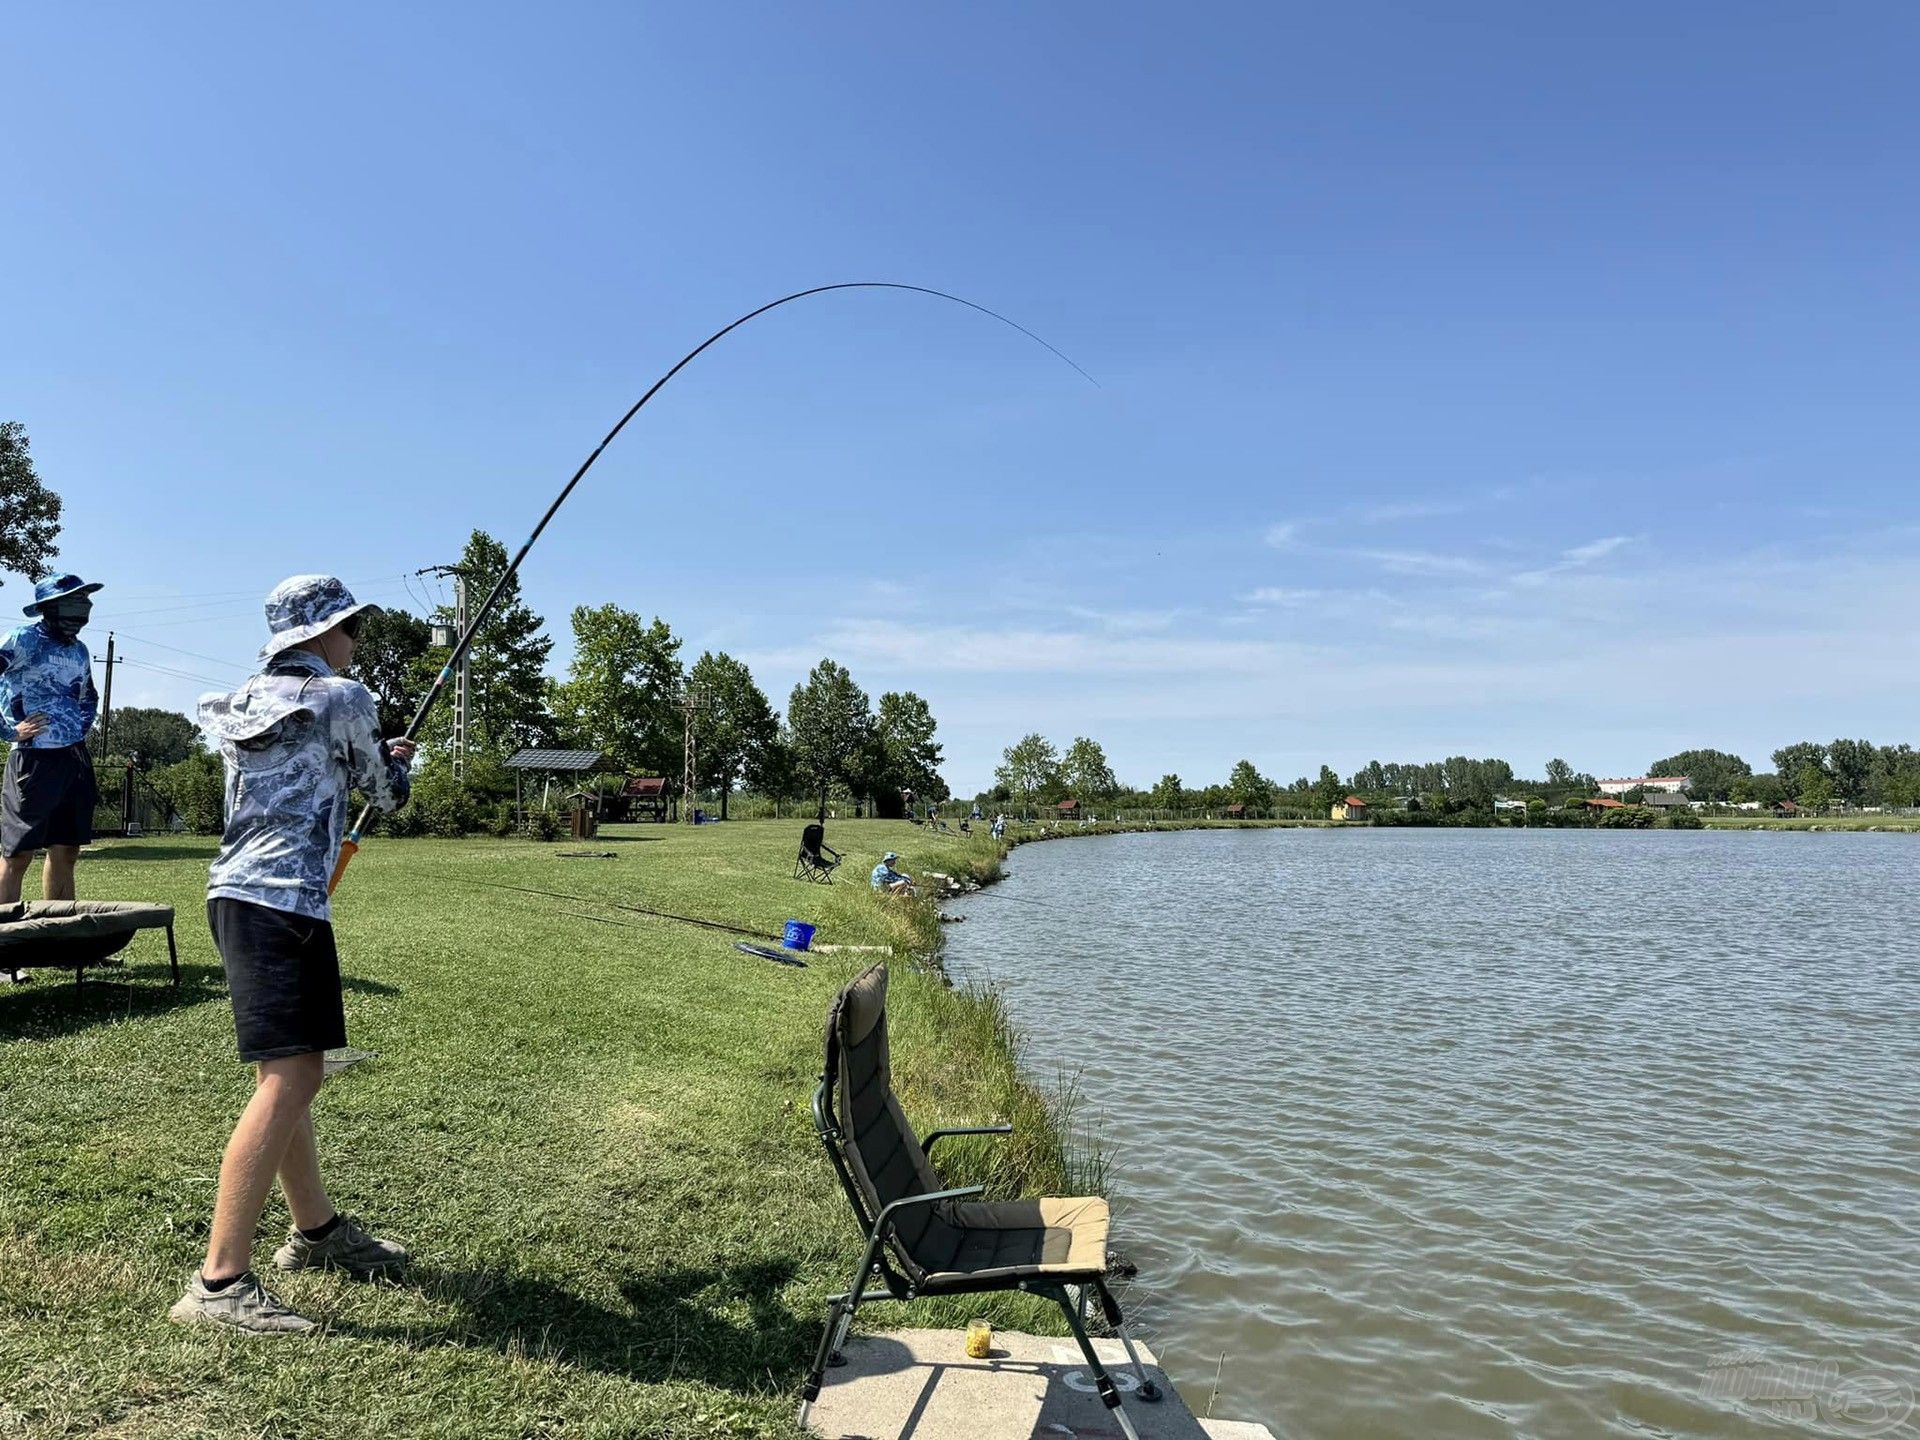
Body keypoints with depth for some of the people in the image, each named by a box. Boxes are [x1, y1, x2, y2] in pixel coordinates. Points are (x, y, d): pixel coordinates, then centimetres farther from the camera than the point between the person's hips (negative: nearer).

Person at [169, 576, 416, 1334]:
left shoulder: (243, 704, 17)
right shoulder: (343, 699, -5)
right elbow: (387, 794, 7)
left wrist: (373, 757, 34)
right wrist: (399, 758, 28)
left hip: (238, 893, 9)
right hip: (281, 899, -9)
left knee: (291, 1074, 16)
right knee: (287, 1080, -12)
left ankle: (317, 1229, 29)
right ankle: (219, 1283, -13)